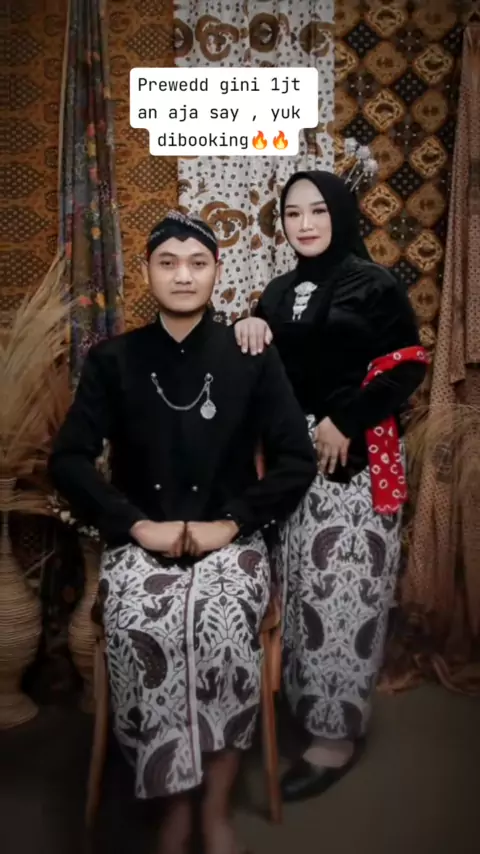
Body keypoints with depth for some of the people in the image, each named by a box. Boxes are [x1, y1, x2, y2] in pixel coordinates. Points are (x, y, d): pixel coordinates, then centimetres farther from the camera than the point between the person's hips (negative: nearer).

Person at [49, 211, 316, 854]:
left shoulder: (253, 357, 1)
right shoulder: (112, 360, 4)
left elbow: (298, 461, -2)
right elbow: (69, 460, 0)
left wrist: (230, 523, -13)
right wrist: (138, 525, -12)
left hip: (230, 539, 0)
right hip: (141, 539, 1)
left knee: (225, 622, -31)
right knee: (139, 624, -29)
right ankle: (176, 798, -5)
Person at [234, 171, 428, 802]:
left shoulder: (374, 285, -2)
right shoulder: (280, 292, 13)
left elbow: (408, 367, -7)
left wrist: (346, 421, -15)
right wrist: (252, 329, -7)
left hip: (354, 462, -5)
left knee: (343, 594, -1)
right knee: (301, 588, 11)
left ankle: (338, 733, 15)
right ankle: (306, 704, 30)